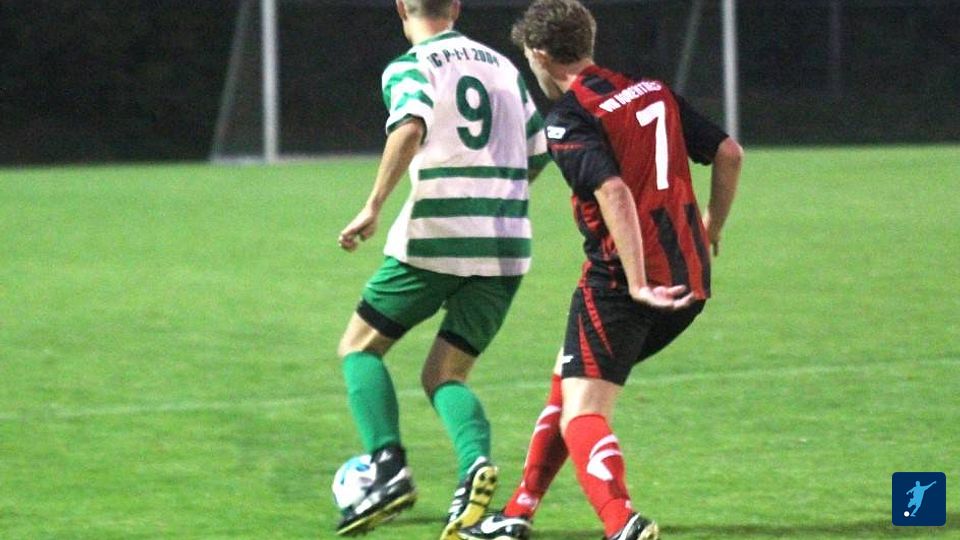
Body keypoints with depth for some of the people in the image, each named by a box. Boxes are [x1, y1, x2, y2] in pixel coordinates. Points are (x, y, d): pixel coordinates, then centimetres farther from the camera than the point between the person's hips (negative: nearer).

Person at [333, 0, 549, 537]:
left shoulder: (409, 67, -2)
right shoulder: (504, 67, 15)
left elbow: (410, 128, -23)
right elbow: (536, 159, 20)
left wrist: (373, 207, -23)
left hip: (435, 238, -5)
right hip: (507, 246, 5)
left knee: (360, 347, 13)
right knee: (443, 374, 13)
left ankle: (390, 466, -7)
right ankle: (477, 461, -18)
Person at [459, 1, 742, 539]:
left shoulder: (568, 119, -10)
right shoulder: (653, 91, 12)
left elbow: (614, 193, -25)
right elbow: (729, 152, 11)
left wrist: (637, 284, -27)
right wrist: (711, 230, 25)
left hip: (619, 279, -8)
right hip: (689, 279, 8)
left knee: (581, 413, -10)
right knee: (568, 382, 24)